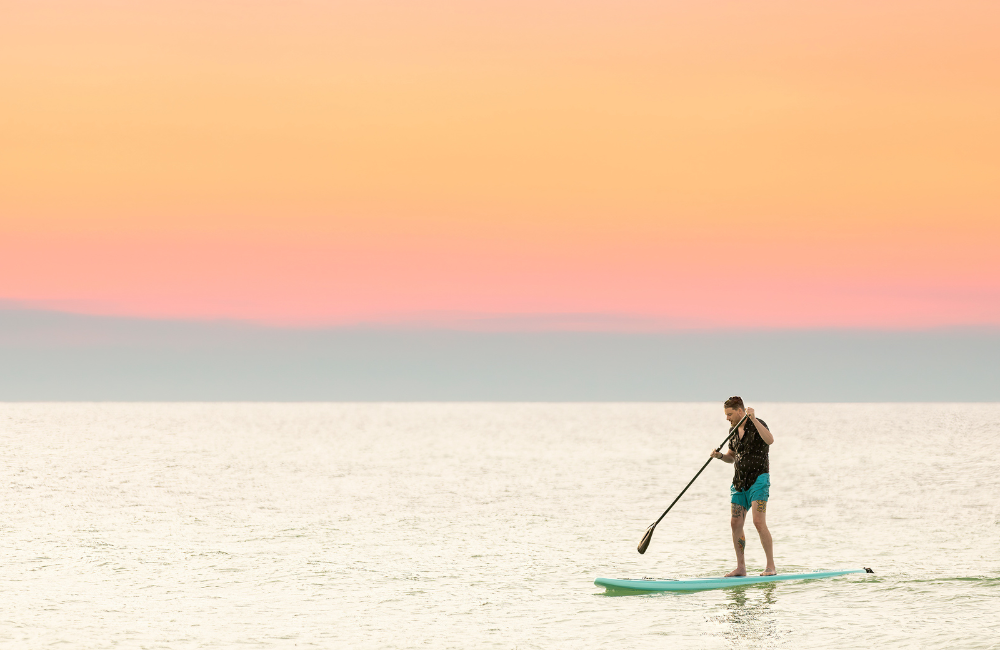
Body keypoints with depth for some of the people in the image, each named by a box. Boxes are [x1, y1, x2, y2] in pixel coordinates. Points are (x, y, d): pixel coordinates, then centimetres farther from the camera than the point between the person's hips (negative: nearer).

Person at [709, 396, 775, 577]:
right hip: (740, 481, 8)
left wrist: (753, 419, -36)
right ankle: (740, 567, 12)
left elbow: (770, 440, -32)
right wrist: (720, 456, 0)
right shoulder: (734, 431, 12)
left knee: (759, 522, -17)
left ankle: (771, 566, -12)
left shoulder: (757, 425, -11)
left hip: (758, 480, -8)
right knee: (735, 523, 3)